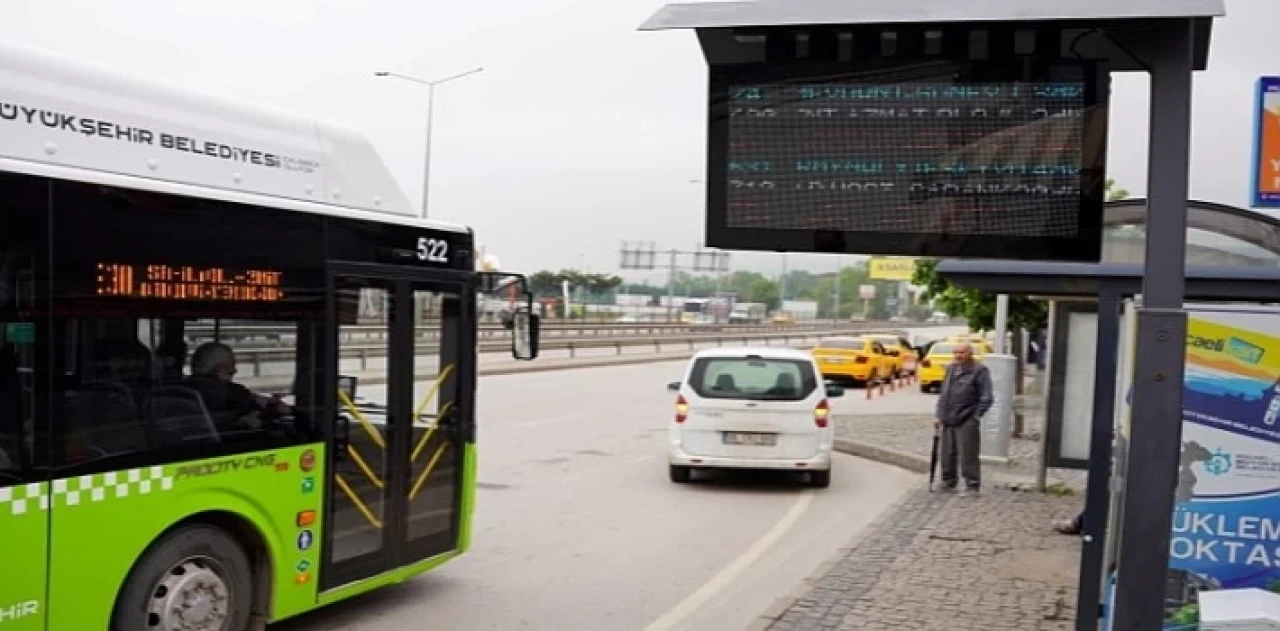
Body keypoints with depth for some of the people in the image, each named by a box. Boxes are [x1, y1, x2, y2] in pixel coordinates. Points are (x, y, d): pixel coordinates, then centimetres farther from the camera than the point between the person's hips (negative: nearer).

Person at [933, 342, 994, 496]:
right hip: (948, 421, 7)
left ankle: (972, 485, 4)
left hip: (967, 422, -7)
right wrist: (938, 415, 14)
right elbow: (943, 393, 20)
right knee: (947, 454, 13)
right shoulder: (951, 369, 15)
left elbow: (986, 398, -9)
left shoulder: (979, 371, -7)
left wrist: (975, 417, -8)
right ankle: (948, 481, 26)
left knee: (968, 455, -5)